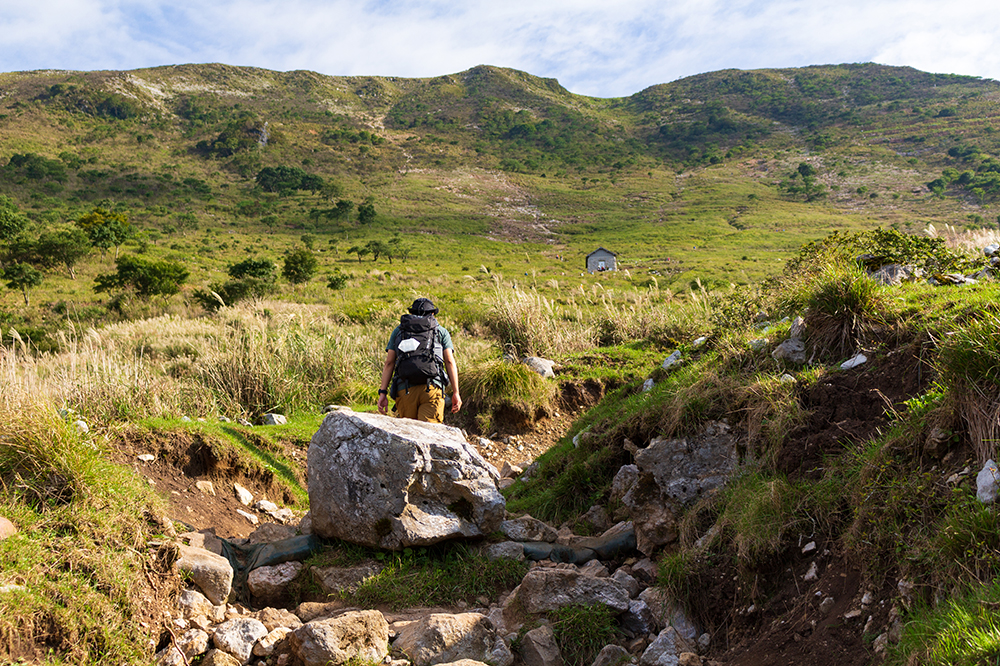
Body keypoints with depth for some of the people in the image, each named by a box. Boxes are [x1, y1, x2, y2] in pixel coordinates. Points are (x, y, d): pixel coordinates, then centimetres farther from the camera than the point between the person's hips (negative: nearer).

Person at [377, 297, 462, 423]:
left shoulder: (398, 330, 22)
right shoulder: (441, 331, 19)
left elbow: (389, 363, 13)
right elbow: (450, 362, 9)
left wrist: (383, 392, 10)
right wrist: (455, 392, 6)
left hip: (404, 389, 2)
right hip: (432, 388, -1)